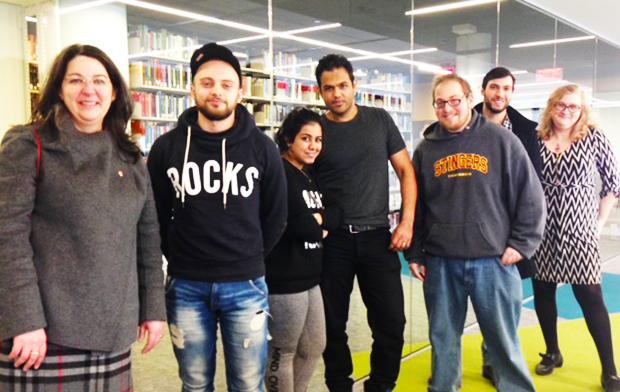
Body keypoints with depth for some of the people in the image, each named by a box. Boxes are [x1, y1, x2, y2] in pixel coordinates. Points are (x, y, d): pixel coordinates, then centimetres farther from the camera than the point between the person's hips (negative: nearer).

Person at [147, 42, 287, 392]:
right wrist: (178, 258, 6)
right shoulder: (167, 147, 0)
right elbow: (157, 214, 8)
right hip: (185, 288, 1)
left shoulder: (262, 148, -1)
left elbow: (275, 217, 6)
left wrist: (249, 260, 6)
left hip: (246, 287, 0)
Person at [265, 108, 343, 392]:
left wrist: (317, 219, -15)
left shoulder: (310, 175, 13)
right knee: (283, 353, 7)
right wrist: (319, 229, -6)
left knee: (314, 347, 20)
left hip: (310, 278, 9)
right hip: (284, 280, -9)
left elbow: (336, 215, 4)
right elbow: (294, 224, -25)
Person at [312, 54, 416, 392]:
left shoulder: (379, 120, 5)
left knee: (391, 323, 2)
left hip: (377, 237, 1)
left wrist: (407, 222, -2)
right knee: (333, 324, 8)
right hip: (331, 240, 0)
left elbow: (405, 171, 7)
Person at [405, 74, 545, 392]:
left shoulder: (501, 141, 0)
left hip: (494, 261, -2)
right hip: (440, 263, 3)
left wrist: (521, 243, -3)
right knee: (443, 337, 13)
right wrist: (414, 253, 9)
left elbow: (530, 196, 1)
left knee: (504, 340, 7)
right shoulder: (426, 149, 7)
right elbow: (413, 205, 12)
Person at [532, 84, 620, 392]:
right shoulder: (536, 141, 3)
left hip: (579, 228, -2)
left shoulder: (593, 138, -1)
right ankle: (552, 353, 29)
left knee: (590, 296, -3)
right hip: (542, 229, 3)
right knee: (542, 292, 9)